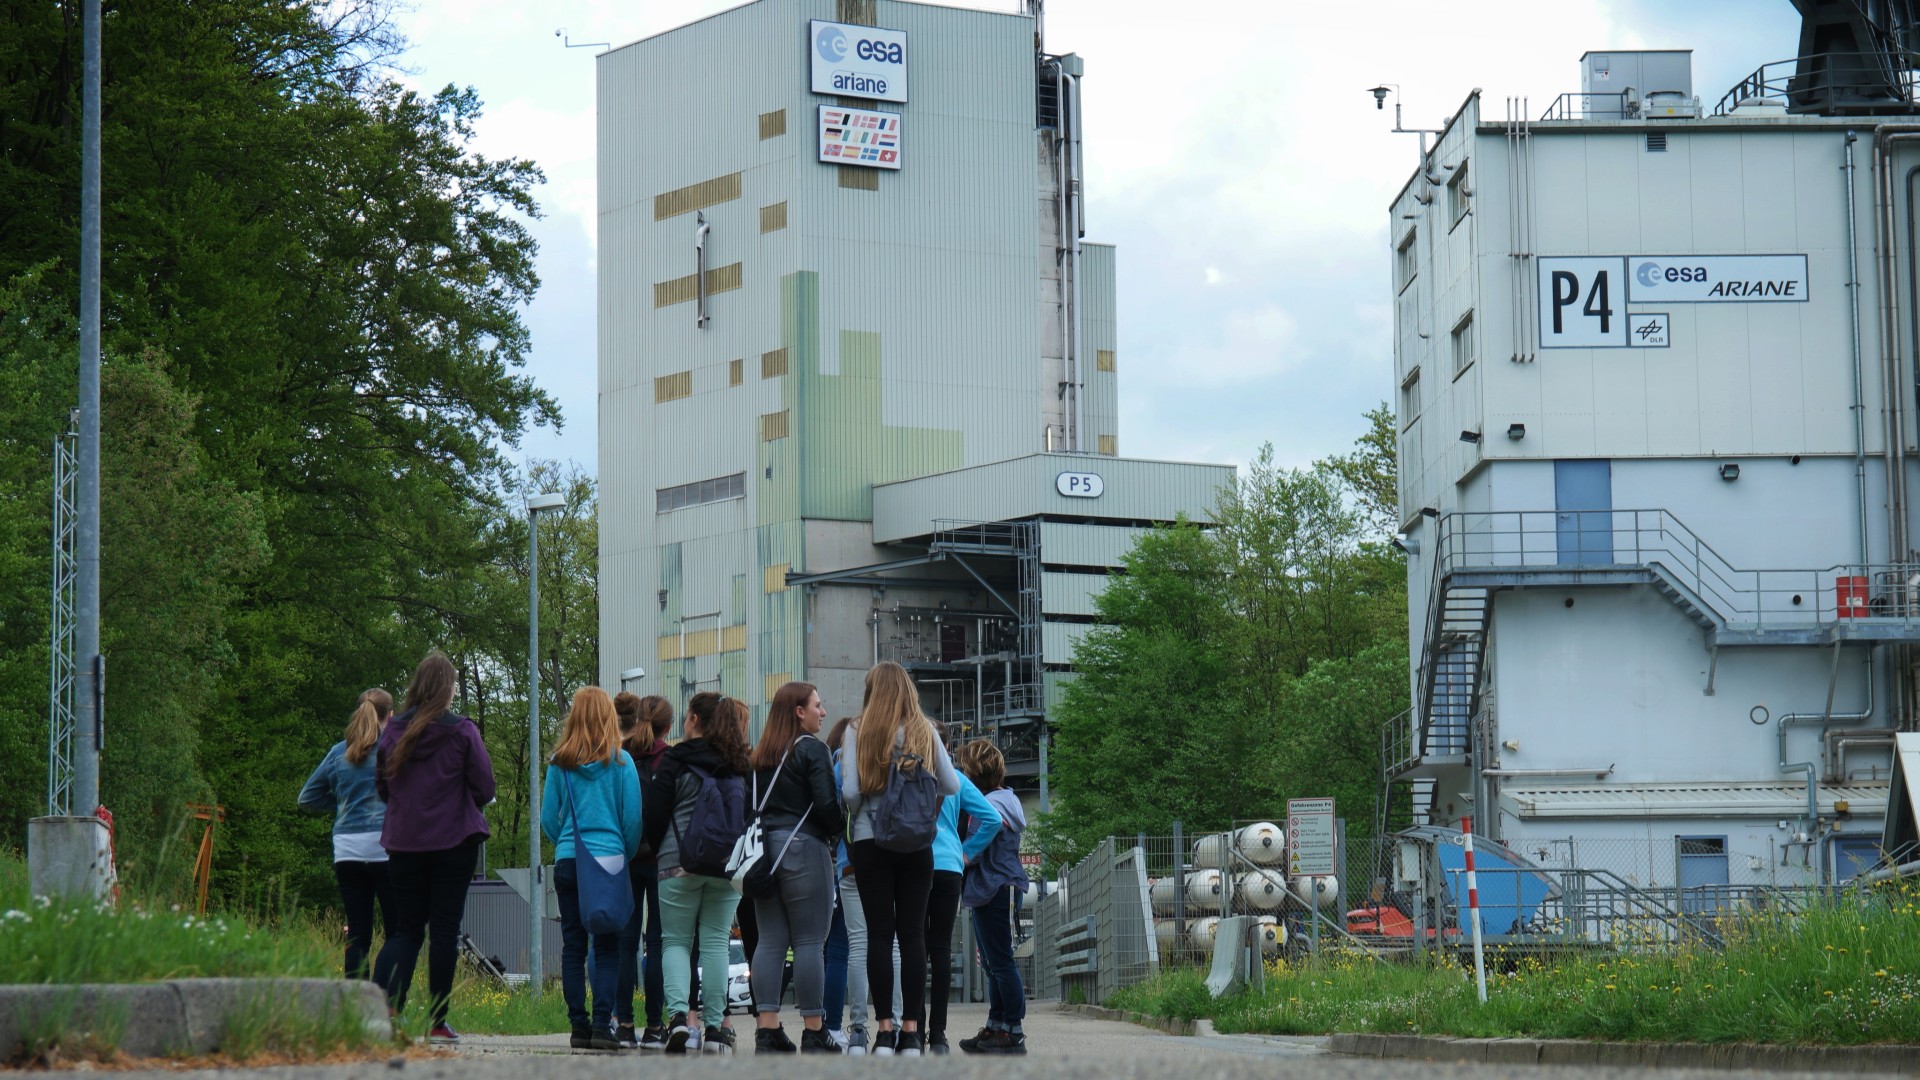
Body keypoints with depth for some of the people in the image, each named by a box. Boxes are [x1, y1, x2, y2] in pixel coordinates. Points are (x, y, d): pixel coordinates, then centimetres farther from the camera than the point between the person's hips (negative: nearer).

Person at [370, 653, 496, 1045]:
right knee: (444, 929, 3)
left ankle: (380, 1009, -10)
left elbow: (381, 787, 9)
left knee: (406, 929, 11)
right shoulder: (462, 731, -9)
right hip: (453, 841, -3)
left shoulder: (393, 731, 0)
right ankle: (438, 1023, 4)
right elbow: (484, 788, -5)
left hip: (403, 841, 3)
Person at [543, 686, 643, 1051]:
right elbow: (633, 818, -2)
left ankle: (578, 1025, 6)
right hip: (609, 862, -2)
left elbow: (547, 818, 5)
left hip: (567, 862, 2)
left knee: (573, 946, 7)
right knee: (607, 948, 1)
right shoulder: (620, 762, -3)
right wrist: (627, 857, 13)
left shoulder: (559, 763, 2)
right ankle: (602, 1024, -9)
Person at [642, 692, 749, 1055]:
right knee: (716, 942, 7)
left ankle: (677, 1013, -15)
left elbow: (652, 812, -3)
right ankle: (716, 1027, 3)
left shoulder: (676, 762, -5)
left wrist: (658, 850, 14)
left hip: (680, 864, -3)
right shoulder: (740, 765, 7)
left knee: (675, 940, 5)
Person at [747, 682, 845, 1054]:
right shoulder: (812, 748, -6)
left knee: (770, 941, 6)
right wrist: (841, 830, 4)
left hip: (763, 850, 7)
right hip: (804, 847, -7)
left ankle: (767, 1029, 2)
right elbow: (826, 804, -12)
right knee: (809, 941, -5)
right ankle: (813, 1033, -5)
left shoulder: (759, 755, 13)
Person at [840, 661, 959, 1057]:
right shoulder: (924, 731, 3)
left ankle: (885, 1030, 0)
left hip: (871, 842, -1)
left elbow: (850, 791, -8)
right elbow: (952, 786, 4)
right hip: (917, 843, 1)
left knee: (879, 932, 2)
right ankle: (911, 1031, 1)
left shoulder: (858, 732, -2)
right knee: (913, 933, 3)